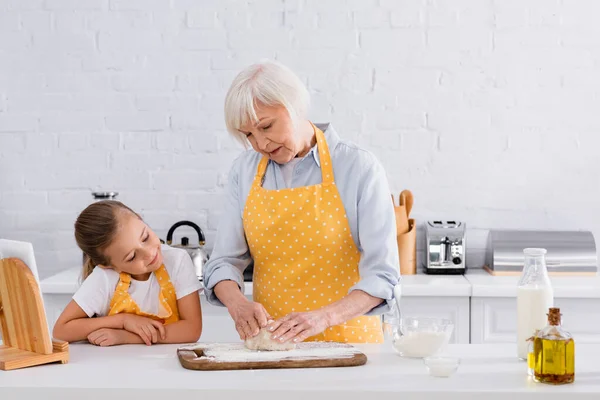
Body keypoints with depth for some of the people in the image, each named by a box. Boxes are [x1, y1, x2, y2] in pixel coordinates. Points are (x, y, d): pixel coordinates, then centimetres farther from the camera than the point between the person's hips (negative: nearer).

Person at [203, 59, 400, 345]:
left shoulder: (359, 169, -5)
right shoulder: (244, 171, 7)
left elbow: (382, 273, -9)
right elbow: (223, 261, 8)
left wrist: (324, 316, -24)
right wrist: (237, 304, -14)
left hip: (345, 340, -3)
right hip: (268, 341, 3)